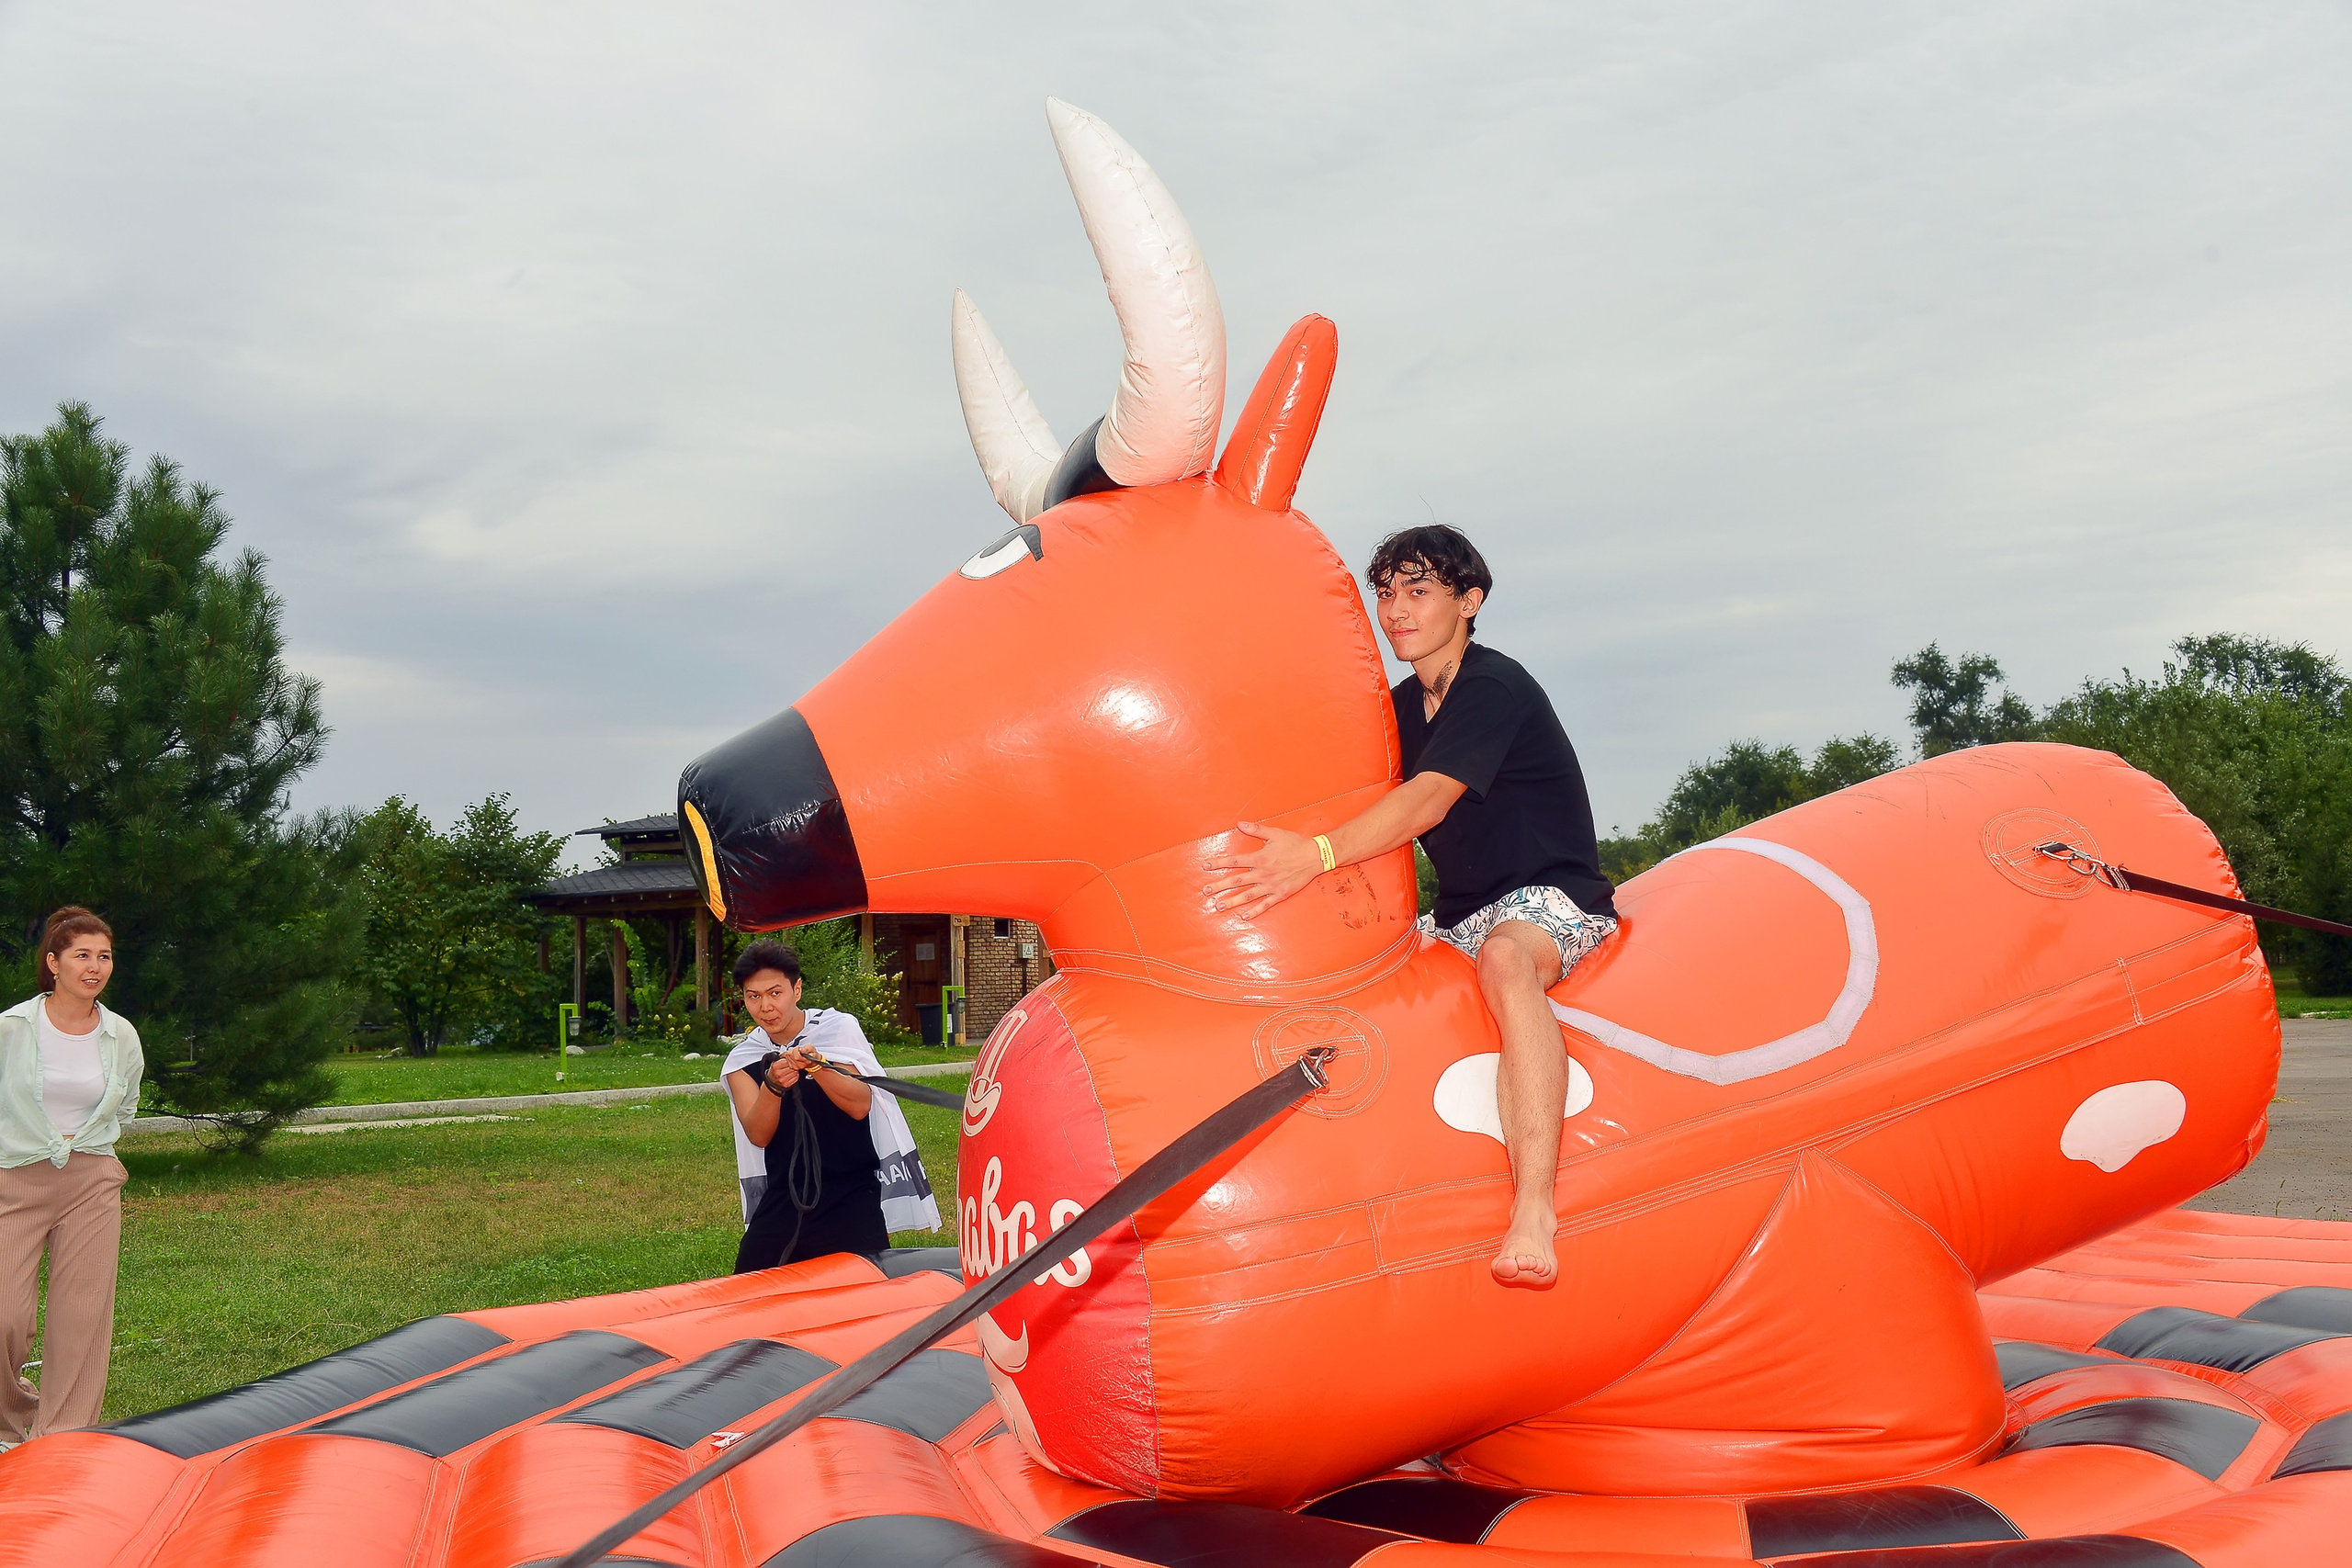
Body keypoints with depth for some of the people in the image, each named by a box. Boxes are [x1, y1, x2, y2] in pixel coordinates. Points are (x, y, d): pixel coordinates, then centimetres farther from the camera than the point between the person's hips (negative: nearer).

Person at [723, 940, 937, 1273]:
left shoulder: (838, 1029, -2)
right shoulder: (741, 1061, 4)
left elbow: (860, 1106, -14)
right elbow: (757, 1135, -9)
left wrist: (817, 1067, -30)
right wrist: (772, 1085, -28)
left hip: (852, 1201, -2)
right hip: (782, 1204, 3)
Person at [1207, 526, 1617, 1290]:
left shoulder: (1494, 687, -15)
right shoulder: (1404, 705, 11)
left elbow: (1429, 799, -29)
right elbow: (1376, 808, 13)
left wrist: (1316, 855, -42)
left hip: (1553, 899, -9)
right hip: (1462, 914, 9)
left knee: (1504, 959, -41)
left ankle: (1533, 1207, -50)